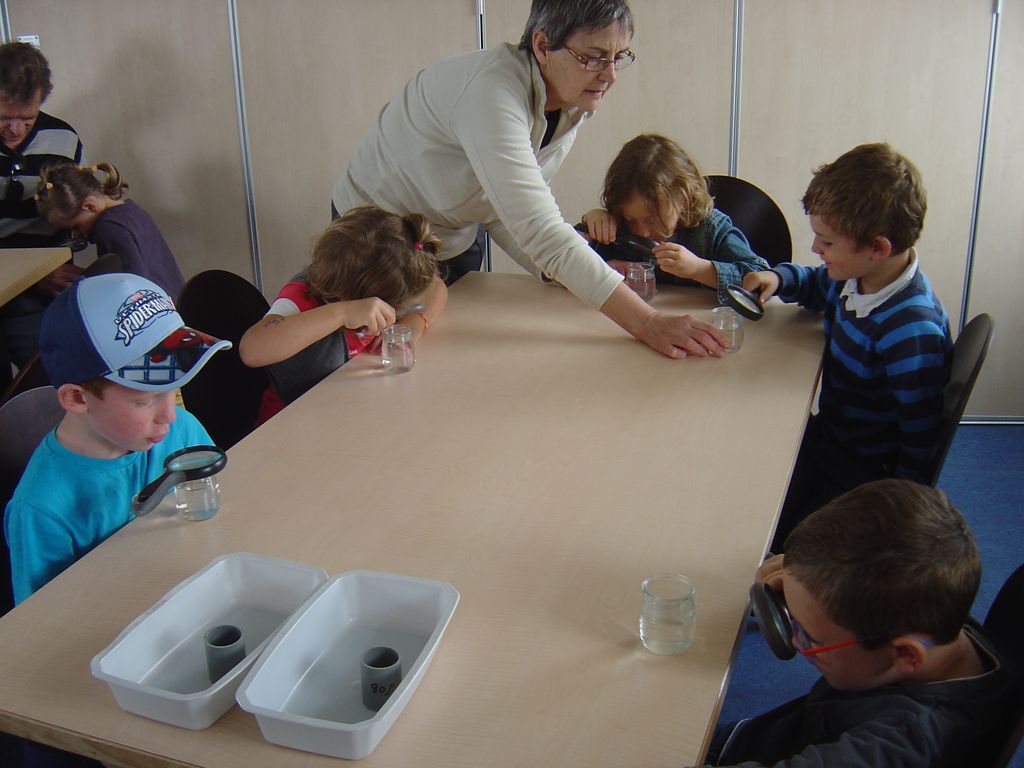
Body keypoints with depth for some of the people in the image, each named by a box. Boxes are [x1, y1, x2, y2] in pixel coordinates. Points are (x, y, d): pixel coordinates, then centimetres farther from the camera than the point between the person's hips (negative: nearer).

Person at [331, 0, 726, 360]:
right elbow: (539, 229, -43)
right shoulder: (491, 90, -35)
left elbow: (504, 211, -2)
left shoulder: (574, 106, -8)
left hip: (453, 242, 7)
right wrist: (647, 322, -46)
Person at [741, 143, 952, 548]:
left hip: (866, 472, -9)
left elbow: (920, 449, -23)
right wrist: (779, 278, 1)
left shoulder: (911, 332, -30)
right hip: (828, 436, 9)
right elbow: (816, 286, 22)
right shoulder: (856, 277, -5)